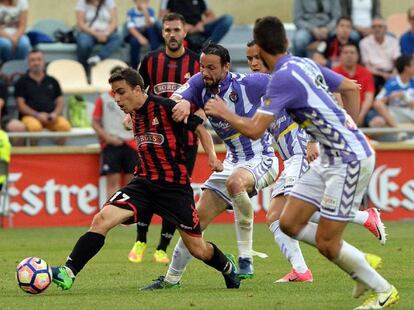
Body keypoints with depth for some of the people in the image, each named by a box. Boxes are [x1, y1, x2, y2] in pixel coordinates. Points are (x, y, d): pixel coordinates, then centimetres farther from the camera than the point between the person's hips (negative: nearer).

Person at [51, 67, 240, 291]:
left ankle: (228, 267, 37)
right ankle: (68, 273, -23)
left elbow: (199, 127, -8)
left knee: (198, 249, 4)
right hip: (144, 182, 5)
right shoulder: (134, 114, 7)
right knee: (102, 219, -19)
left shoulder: (165, 107, -13)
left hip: (175, 185, -5)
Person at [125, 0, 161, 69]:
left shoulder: (150, 11, -4)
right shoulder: (131, 12, -6)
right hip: (135, 34, -1)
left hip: (148, 35, 1)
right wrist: (140, 37, -33)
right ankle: (134, 67, -20)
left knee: (152, 28, -32)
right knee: (134, 42, -37)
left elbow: (149, 25, -19)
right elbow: (131, 28, -17)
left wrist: (145, 11, -28)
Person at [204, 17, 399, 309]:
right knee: (290, 223, 9)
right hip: (330, 157, 9)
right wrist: (351, 129, 23)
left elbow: (254, 130, -22)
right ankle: (362, 263, 19)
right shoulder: (306, 65, 8)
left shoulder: (284, 78, -19)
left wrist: (223, 112, -4)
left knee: (326, 243, -4)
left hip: (351, 160, -9)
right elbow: (351, 87, 20)